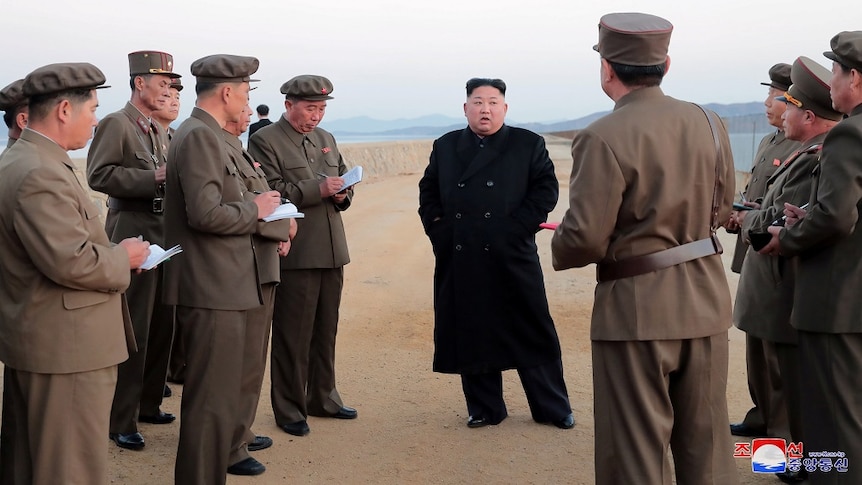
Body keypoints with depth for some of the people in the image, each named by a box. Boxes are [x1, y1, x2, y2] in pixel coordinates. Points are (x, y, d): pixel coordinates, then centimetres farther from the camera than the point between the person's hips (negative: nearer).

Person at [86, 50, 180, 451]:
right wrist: (154, 178, -23)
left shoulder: (158, 131, 18)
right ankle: (121, 421, 5)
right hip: (133, 237, -9)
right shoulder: (115, 124, -8)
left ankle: (147, 404, 28)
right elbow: (99, 175, -19)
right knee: (132, 331, -5)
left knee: (161, 326, 14)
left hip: (163, 235, 9)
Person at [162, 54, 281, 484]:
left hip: (217, 288, 11)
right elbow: (205, 213, -24)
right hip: (212, 290, -11)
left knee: (220, 396, 19)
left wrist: (250, 205, 11)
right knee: (212, 401, -4)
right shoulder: (200, 136, -15)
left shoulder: (204, 134, 17)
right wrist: (255, 209, -10)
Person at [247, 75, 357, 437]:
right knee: (293, 336, 2)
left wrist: (342, 194, -3)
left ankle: (323, 398, 29)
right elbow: (270, 193, -15)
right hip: (294, 254, -7)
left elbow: (343, 184, 20)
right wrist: (317, 189, -22)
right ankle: (289, 410, 13)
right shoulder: (265, 141, -6)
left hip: (332, 252, 7)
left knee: (326, 332, 15)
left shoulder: (326, 139, 15)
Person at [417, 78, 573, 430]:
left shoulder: (528, 145, 4)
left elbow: (546, 189, -1)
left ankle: (553, 408, 16)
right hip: (460, 263, 3)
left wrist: (517, 227, -11)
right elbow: (428, 191, 16)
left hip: (512, 257, -2)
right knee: (471, 335, 7)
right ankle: (484, 409, 20)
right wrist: (437, 227, 2)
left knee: (532, 334, 3)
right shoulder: (445, 147, 12)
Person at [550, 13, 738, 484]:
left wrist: (559, 249, 2)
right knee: (706, 447, 18)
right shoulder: (709, 123, 1)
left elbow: (584, 240, -19)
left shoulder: (603, 138, -19)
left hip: (637, 309, -6)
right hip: (705, 303, 6)